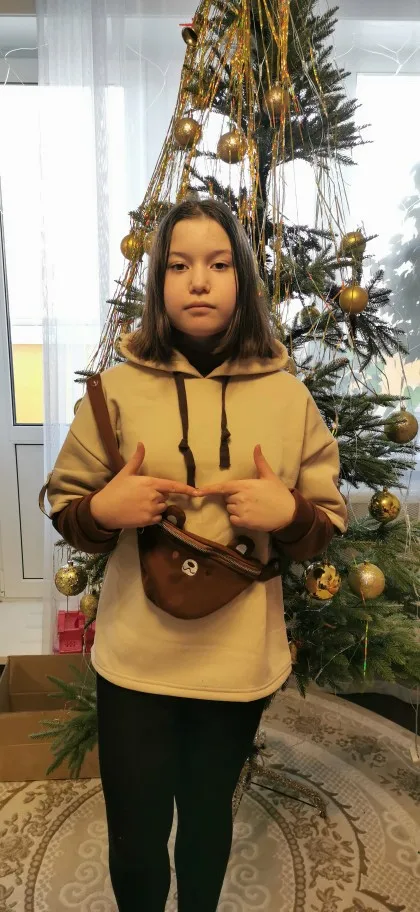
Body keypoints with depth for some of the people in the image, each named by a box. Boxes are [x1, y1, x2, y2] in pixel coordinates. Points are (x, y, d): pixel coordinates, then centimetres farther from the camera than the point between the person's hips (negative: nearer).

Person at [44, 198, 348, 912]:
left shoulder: (287, 395, -3)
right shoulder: (119, 387, -5)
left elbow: (329, 523, 2)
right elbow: (65, 510, 2)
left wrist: (287, 514, -19)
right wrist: (103, 512, -20)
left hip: (241, 662, 1)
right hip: (135, 660, 0)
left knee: (209, 817, 23)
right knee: (135, 841, 14)